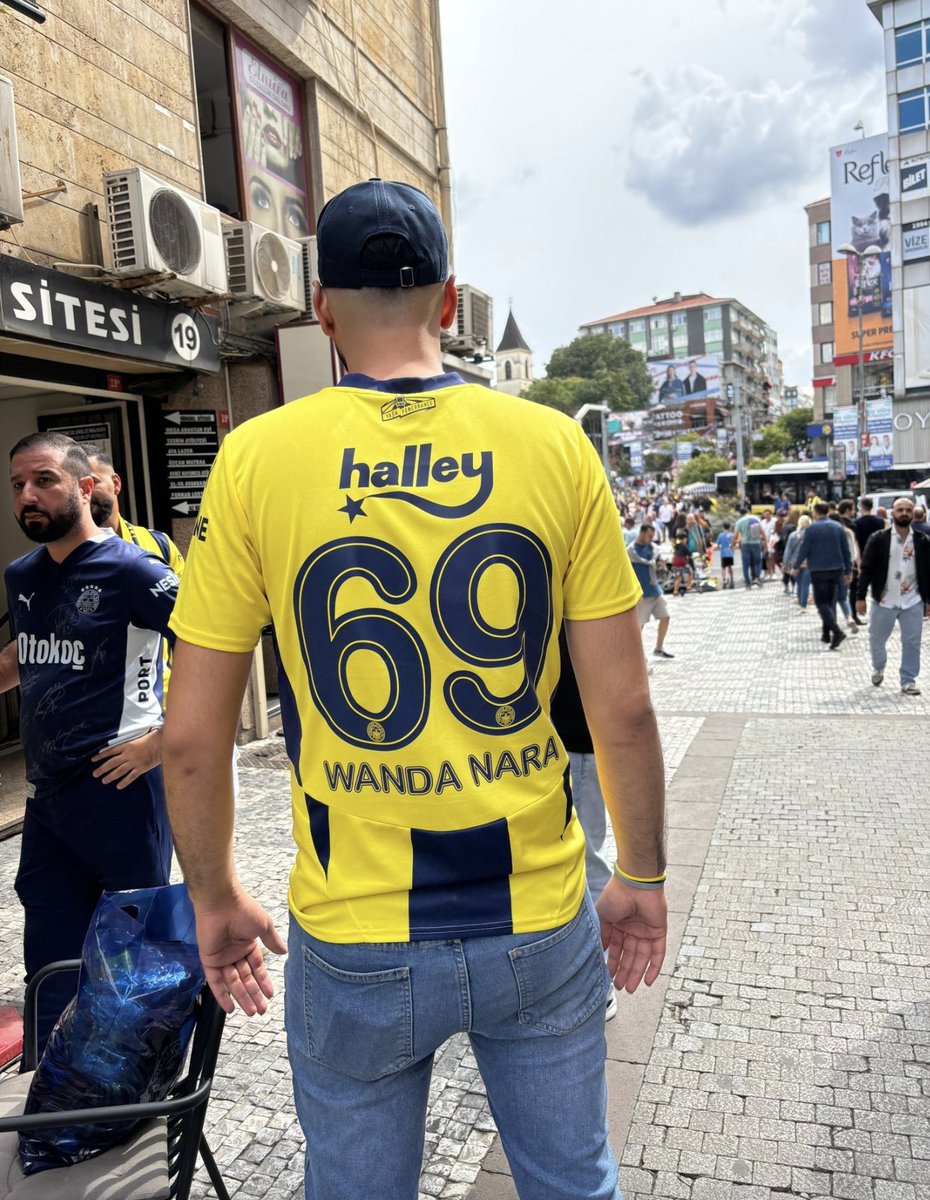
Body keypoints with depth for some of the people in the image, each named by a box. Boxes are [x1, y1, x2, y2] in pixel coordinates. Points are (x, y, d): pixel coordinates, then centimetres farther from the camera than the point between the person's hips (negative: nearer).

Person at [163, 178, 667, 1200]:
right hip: (542, 924, 2)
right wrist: (641, 876, 10)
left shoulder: (255, 459, -9)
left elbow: (192, 736, -6)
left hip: (353, 943, 0)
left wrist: (215, 902, 10)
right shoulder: (554, 445, -7)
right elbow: (623, 709, -6)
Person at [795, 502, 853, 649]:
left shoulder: (811, 529, -10)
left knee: (821, 602, -2)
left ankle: (837, 631, -19)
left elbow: (803, 550, -8)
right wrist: (848, 570, 12)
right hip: (836, 569, 5)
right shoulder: (838, 527, 4)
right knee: (831, 601, 13)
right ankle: (826, 633, 16)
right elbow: (846, 550, 5)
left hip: (818, 570, -5)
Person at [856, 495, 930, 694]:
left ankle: (908, 680, 16)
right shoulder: (878, 539, -5)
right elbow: (866, 569, -3)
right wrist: (860, 597, -7)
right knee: (876, 640, 11)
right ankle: (878, 668, 38)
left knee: (912, 643, 3)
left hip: (913, 602, 1)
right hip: (883, 602, -1)